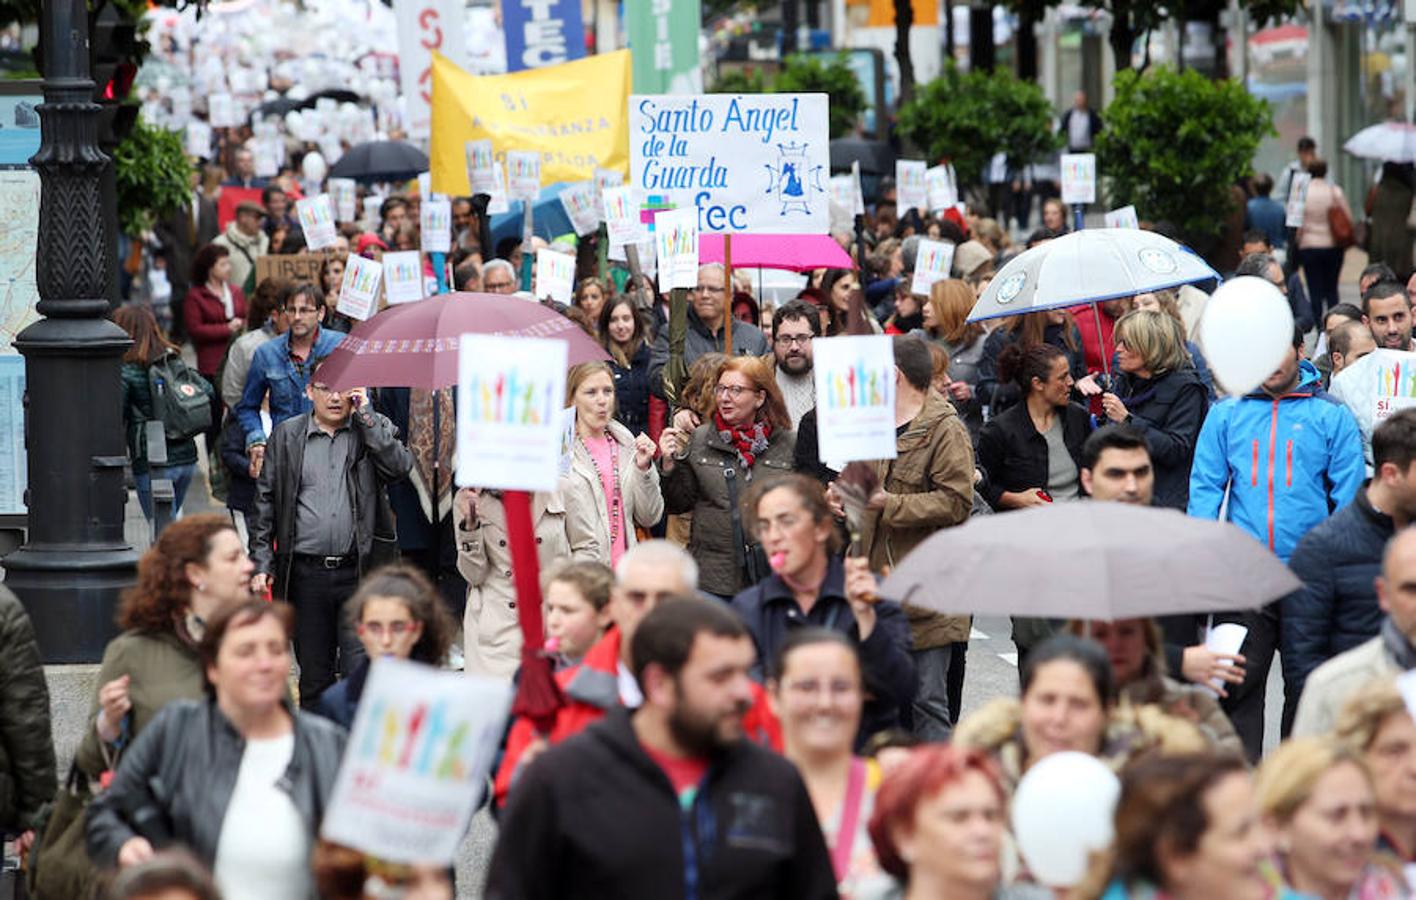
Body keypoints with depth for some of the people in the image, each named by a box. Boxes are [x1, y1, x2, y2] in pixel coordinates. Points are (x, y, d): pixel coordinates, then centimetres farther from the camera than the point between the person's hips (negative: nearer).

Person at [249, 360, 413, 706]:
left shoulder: (373, 429, 7)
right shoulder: (287, 435, 9)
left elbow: (400, 467, -12)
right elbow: (265, 502, 10)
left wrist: (365, 414, -10)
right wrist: (262, 563, 3)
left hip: (358, 573, -2)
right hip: (306, 572, 2)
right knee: (314, 676, 10)